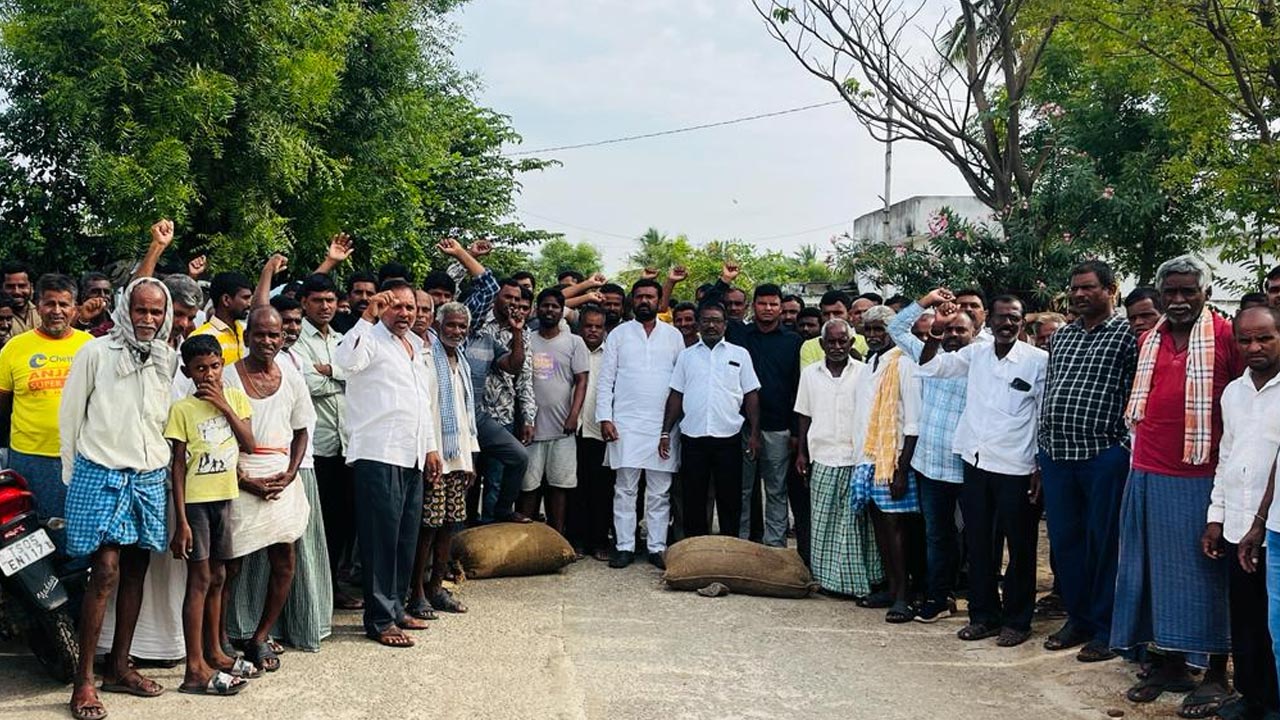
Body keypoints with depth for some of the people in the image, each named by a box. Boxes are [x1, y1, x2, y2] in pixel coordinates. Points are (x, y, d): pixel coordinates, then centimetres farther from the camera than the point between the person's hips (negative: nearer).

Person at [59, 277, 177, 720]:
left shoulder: (169, 360, 9)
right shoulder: (96, 352, -4)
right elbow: (70, 415, 1)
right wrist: (73, 474, 3)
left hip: (150, 478, 5)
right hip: (100, 475, -5)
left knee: (135, 571, 10)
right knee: (106, 572, -11)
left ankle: (119, 666, 22)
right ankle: (84, 679, -4)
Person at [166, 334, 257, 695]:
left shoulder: (235, 398, 5)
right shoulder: (182, 409, -8)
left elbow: (249, 444, -5)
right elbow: (178, 466, -9)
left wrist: (224, 405, -12)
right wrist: (181, 521, -13)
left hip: (224, 497, 5)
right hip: (195, 500, -5)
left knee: (217, 577, 14)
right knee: (200, 578, -5)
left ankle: (214, 652, 26)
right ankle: (195, 669, -2)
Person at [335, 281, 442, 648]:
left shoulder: (416, 345, 20)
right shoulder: (372, 339, -5)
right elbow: (347, 360, -29)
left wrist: (430, 447, 21)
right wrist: (368, 317, -27)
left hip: (412, 457, 8)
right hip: (378, 455, -8)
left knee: (406, 537, 13)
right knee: (382, 537, -5)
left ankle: (396, 607, 25)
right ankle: (380, 620, 1)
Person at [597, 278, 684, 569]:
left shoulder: (673, 336, 9)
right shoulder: (619, 334, 7)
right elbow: (605, 380, 4)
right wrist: (604, 418, -6)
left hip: (663, 424, 1)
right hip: (626, 423, -1)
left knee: (660, 491, 3)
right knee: (625, 489, 1)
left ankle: (657, 547, 8)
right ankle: (625, 547, 6)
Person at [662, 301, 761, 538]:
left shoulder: (740, 354, 7)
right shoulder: (686, 356, 11)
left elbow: (751, 395, 5)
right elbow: (676, 395, 10)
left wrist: (754, 433, -3)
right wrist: (666, 433, 3)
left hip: (728, 438, -1)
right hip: (693, 438, 1)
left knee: (730, 500, 3)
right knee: (693, 501, 6)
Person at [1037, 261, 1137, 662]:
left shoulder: (1127, 335, -3)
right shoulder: (1062, 336, 16)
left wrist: (1124, 448, -15)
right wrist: (1043, 452, 14)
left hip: (1103, 456, -6)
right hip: (1056, 455, 6)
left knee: (1104, 543, 2)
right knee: (1064, 540, 12)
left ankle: (1106, 630, 12)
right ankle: (1078, 618, 25)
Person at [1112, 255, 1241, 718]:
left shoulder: (1225, 337, -6)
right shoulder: (1148, 341, 11)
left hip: (1199, 478, -5)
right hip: (1148, 476, 6)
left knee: (1204, 573, 2)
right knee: (1157, 569, 11)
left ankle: (1216, 674, 12)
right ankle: (1171, 665, 23)